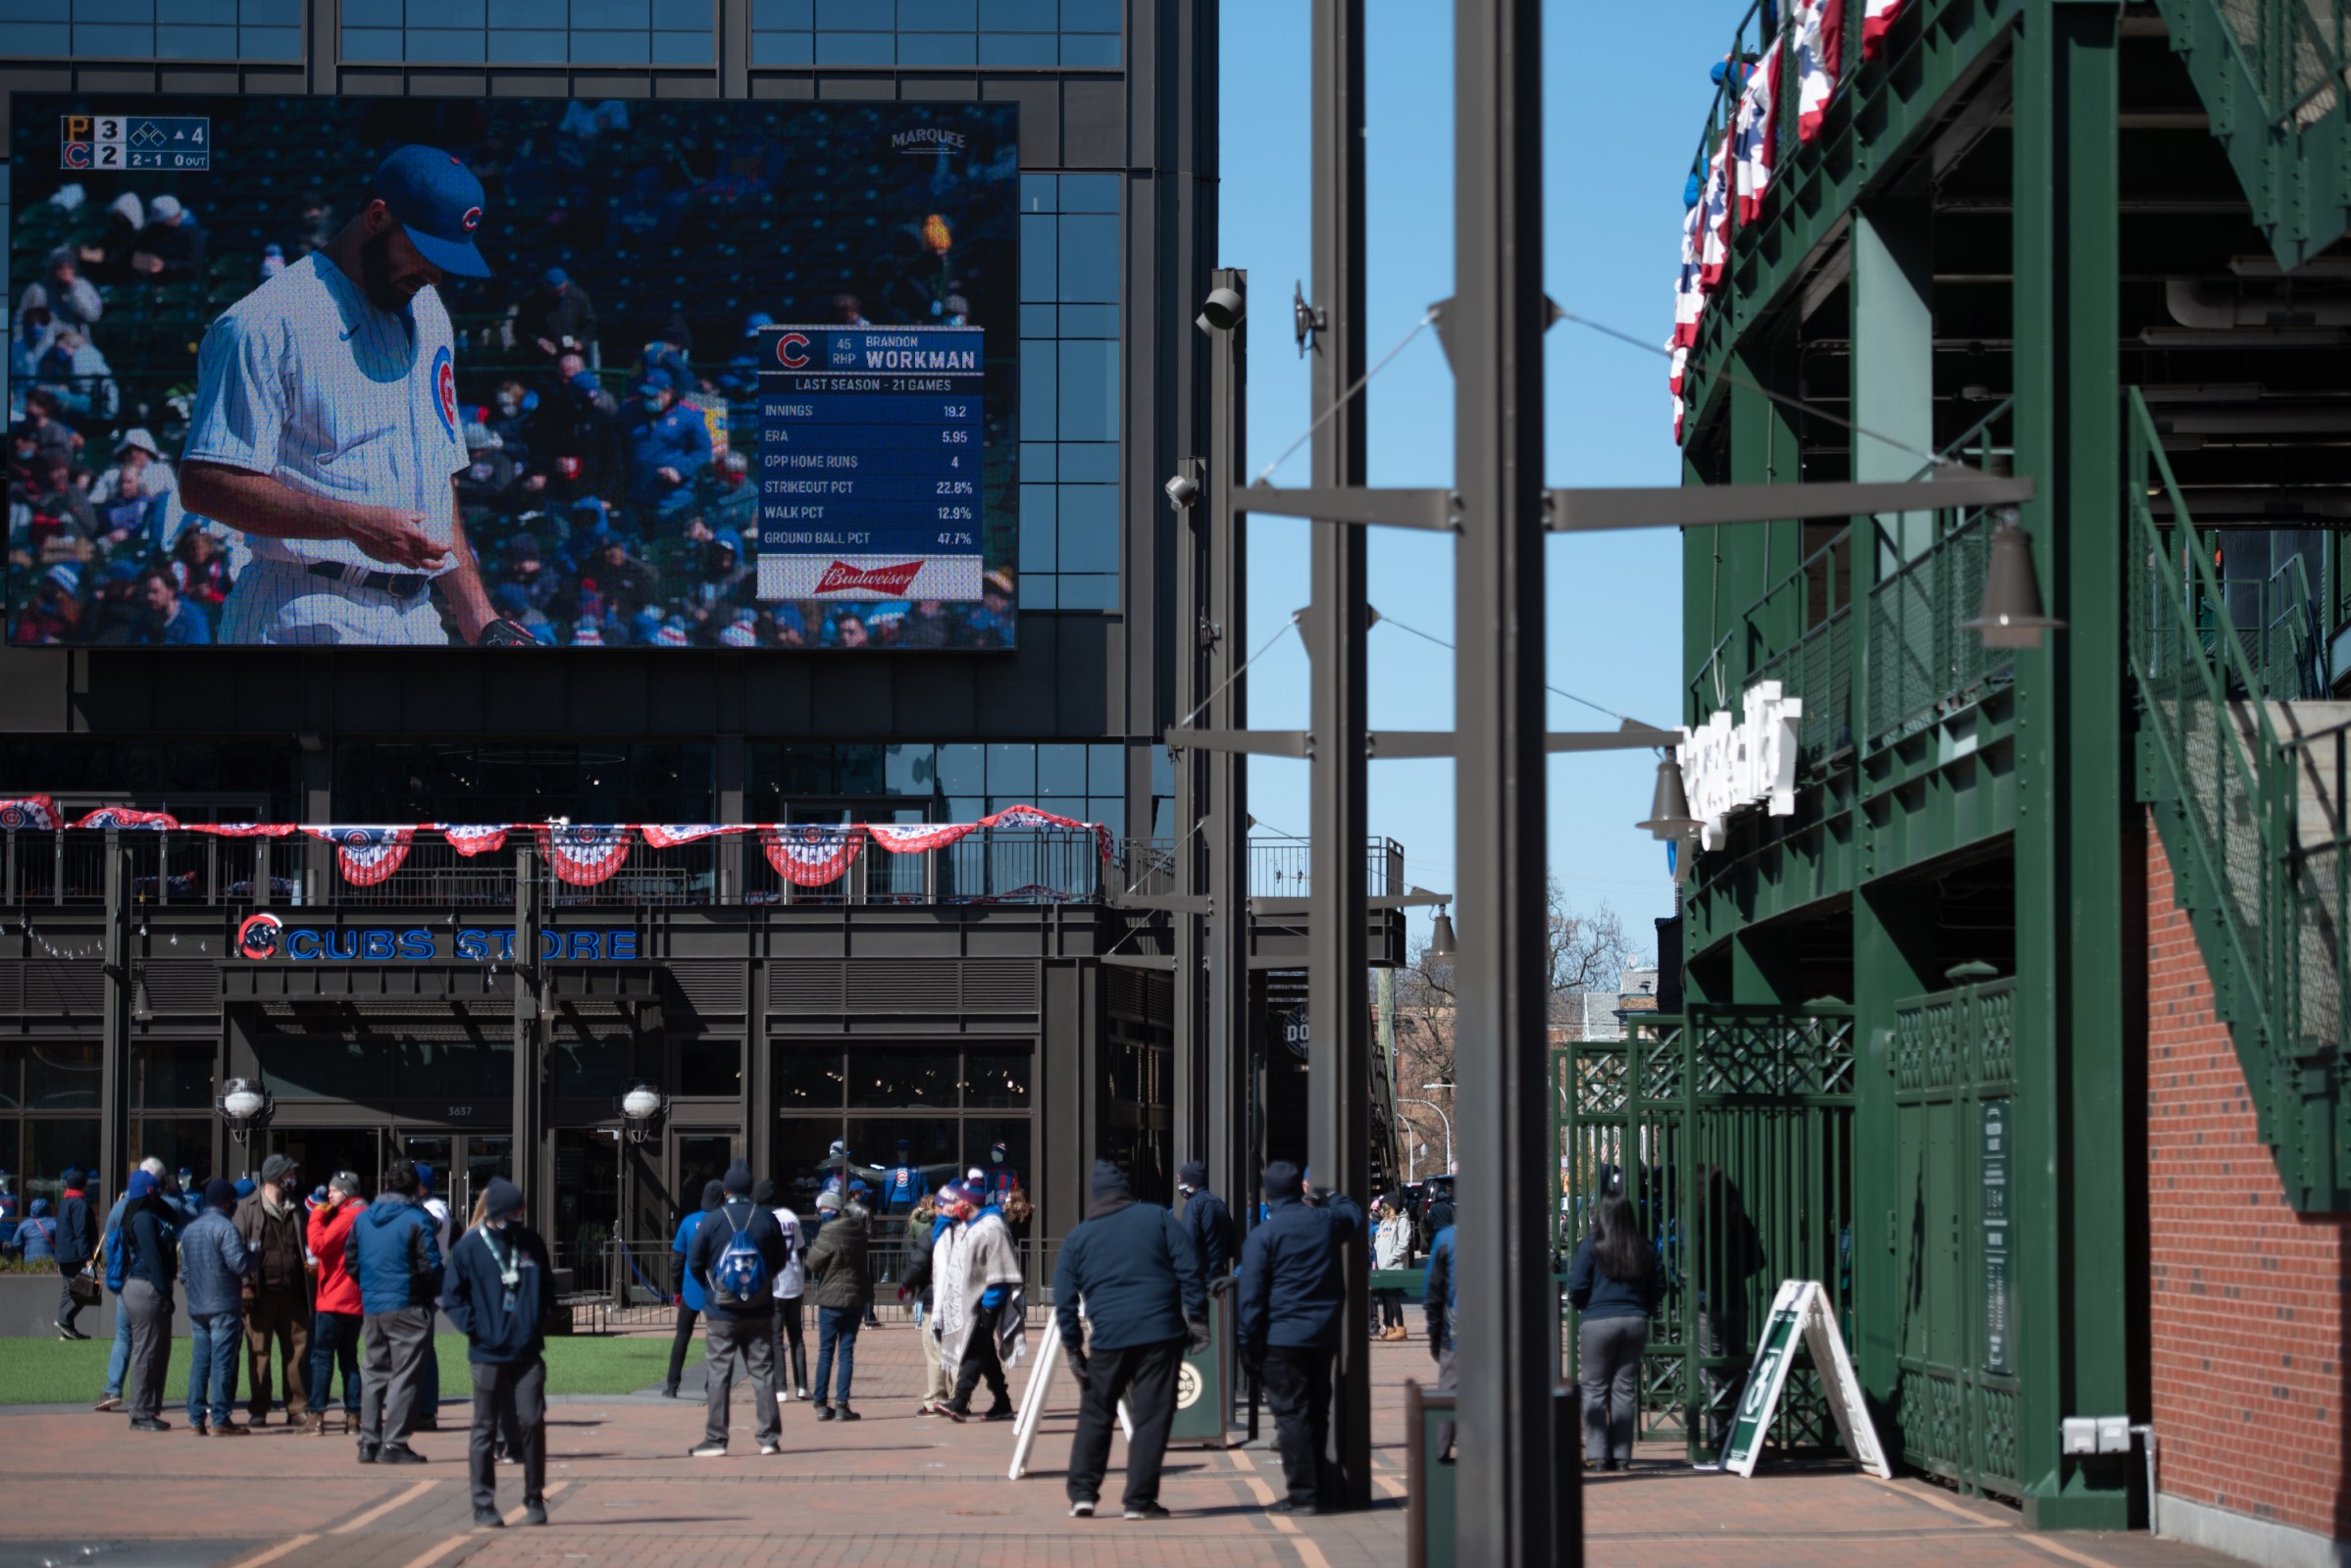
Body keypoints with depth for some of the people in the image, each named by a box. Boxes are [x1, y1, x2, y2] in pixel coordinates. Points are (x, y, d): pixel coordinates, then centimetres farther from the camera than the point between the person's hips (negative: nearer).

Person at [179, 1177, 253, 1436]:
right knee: (222, 1362, -5)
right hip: (224, 1305, -7)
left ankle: (196, 1418, 9)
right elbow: (239, 1264, -18)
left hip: (196, 1306, 7)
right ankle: (220, 1420, -6)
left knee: (199, 1361, 9)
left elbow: (183, 1271, 19)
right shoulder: (224, 1227, -11)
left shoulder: (190, 1229, 14)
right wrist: (252, 1255, 2)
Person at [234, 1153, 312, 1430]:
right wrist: (245, 1287, -10)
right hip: (262, 1292, -4)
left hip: (292, 1292, 4)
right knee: (259, 1354, 1)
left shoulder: (296, 1209, 15)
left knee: (298, 1351, 3)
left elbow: (306, 1246, 19)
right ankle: (257, 1411, 7)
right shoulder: (248, 1208, 2)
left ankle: (298, 1409, 8)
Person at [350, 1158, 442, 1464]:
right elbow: (431, 1266, -14)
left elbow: (351, 1261, 11)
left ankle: (369, 1442, 13)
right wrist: (433, 1291, 5)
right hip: (408, 1307, -6)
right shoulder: (415, 1219, -12)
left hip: (372, 1308, 6)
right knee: (405, 1377, -2)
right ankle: (394, 1443, -6)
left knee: (373, 1373, 13)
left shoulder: (363, 1218, 8)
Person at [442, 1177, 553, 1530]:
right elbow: (452, 1295, 1)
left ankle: (535, 1501, 10)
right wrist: (473, 1327, -10)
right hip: (488, 1353, -2)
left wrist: (540, 1323, 6)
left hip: (528, 1352, 2)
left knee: (532, 1422, -2)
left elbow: (547, 1287, 17)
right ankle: (484, 1508, 6)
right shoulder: (468, 1247, -2)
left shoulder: (532, 1243, 7)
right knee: (485, 1429, 2)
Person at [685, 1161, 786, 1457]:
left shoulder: (712, 1221, -8)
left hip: (721, 1313, -2)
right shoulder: (767, 1220, -2)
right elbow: (779, 1261, 8)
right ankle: (770, 1436, 6)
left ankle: (715, 1440, 1)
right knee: (763, 1372, 7)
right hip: (760, 1312, 2)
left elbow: (694, 1265, -1)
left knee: (718, 1374, 2)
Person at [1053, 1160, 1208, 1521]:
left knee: (1095, 1414, 15)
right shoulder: (1158, 1219, 7)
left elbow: (1064, 1301, 8)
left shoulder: (1078, 1238, 11)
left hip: (1108, 1339, 2)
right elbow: (1190, 1271, -2)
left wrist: (1073, 1348, 11)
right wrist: (1197, 1318, 0)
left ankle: (1082, 1494, 9)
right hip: (1161, 1332, -2)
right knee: (1153, 1416, 2)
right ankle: (1139, 1501, 0)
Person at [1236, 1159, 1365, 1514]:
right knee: (1316, 1413, 13)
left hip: (1282, 1338, -5)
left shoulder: (1263, 1235, -9)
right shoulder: (1326, 1221, 4)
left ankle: (1303, 1494, -6)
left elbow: (1252, 1296, -9)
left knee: (1291, 1414, -3)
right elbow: (1355, 1217, 30)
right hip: (1324, 1336, 5)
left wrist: (1249, 1343, -4)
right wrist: (1330, 1195, 42)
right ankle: (1315, 1491, 16)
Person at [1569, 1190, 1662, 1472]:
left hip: (1598, 1322, -3)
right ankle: (1621, 1455, 9)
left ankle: (1597, 1456, 1)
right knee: (1625, 1388, 9)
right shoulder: (1644, 1248, 3)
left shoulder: (1590, 1245, -7)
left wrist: (1580, 1305, 13)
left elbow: (1577, 1287, -7)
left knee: (1594, 1388, 4)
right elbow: (1657, 1287, 7)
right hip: (1635, 1321, 3)